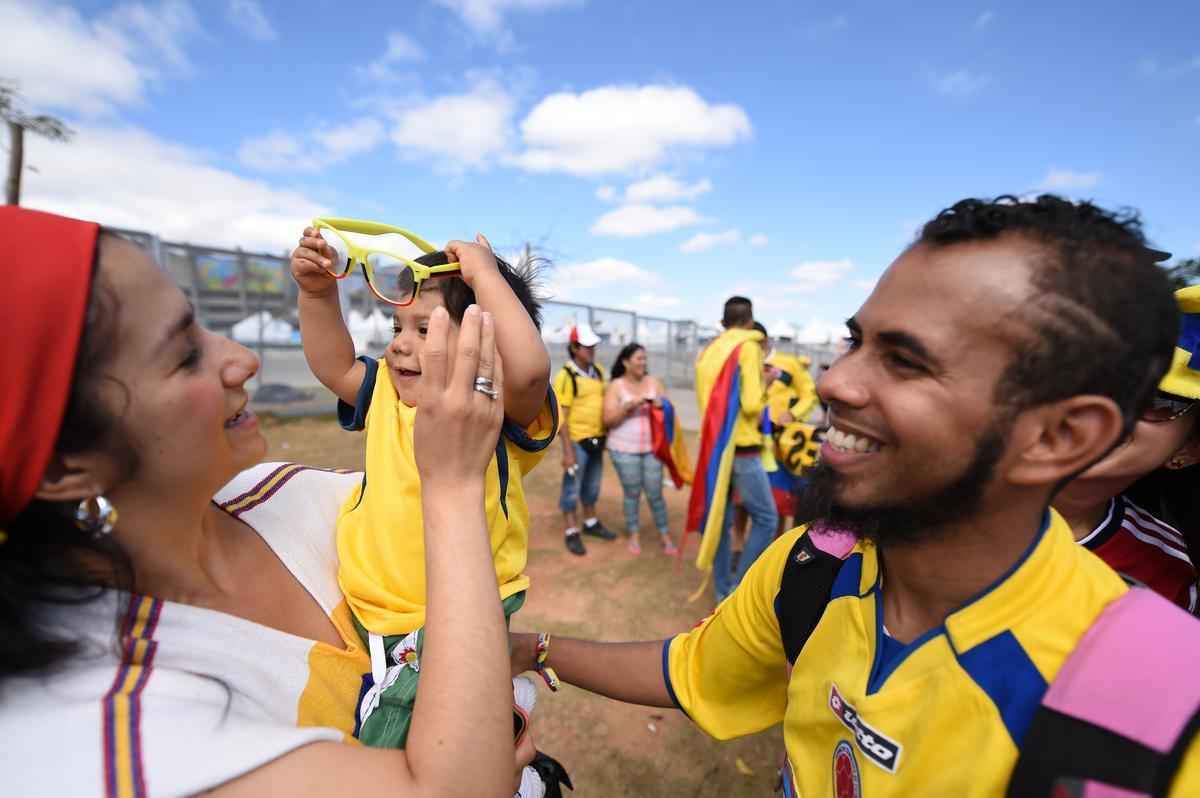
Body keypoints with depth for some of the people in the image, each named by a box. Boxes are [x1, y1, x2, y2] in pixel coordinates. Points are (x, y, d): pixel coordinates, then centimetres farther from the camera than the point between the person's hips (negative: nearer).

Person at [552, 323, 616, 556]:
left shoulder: (598, 371, 6)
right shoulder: (566, 376, -15)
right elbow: (561, 417, -16)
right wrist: (567, 450, -18)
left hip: (597, 439, 7)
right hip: (577, 441, -7)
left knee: (592, 486, 20)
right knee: (572, 487, 5)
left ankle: (591, 523, 37)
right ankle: (572, 533, 17)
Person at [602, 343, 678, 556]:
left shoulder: (653, 382, 3)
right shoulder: (615, 386, -5)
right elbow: (608, 420, -11)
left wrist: (662, 405, -15)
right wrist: (629, 405, -23)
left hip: (652, 448, 2)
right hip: (624, 450, -2)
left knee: (655, 494, 6)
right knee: (632, 494, 9)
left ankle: (665, 536, 20)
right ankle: (633, 536, 25)